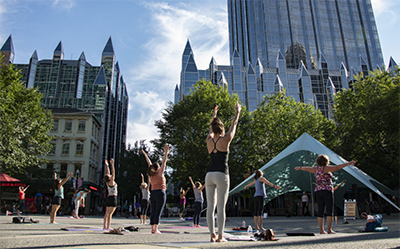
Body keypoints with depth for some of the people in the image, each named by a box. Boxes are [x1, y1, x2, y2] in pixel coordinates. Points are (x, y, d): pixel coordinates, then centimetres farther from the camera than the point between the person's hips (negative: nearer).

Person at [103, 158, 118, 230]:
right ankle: (108, 227, -11)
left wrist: (107, 165, 20)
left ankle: (104, 226, 10)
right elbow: (113, 172, -15)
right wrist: (112, 164, -15)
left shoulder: (107, 182, 6)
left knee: (107, 213, 8)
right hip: (113, 198, -8)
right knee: (110, 213, -9)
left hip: (108, 198, 8)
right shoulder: (111, 182, -12)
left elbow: (108, 173, 15)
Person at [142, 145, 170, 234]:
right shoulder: (160, 173, -4)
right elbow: (164, 162, -7)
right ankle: (155, 230, -9)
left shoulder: (151, 174, 10)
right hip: (160, 193, -6)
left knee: (153, 212, 8)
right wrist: (166, 152, -8)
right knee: (158, 212, -7)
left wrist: (145, 154, 31)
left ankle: (153, 229, 8)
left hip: (153, 193, 6)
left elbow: (149, 163, 21)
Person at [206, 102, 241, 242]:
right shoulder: (225, 140, -2)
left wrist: (214, 115, 44)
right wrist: (237, 111, 29)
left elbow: (211, 129, 29)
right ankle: (220, 236, -1)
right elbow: (234, 125, 12)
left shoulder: (209, 140, 8)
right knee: (221, 207, -3)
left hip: (209, 175, 5)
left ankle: (212, 235, 8)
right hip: (221, 175, -5)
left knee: (210, 206, 5)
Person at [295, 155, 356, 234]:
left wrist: (300, 168, 45)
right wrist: (348, 163, -16)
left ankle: (321, 230, 5)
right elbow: (337, 167, -16)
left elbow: (307, 168, 27)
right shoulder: (326, 168, -5)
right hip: (327, 191, -6)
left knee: (320, 211, 5)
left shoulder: (315, 169, 11)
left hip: (318, 191, 6)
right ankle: (329, 230, -3)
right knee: (329, 211, -1)